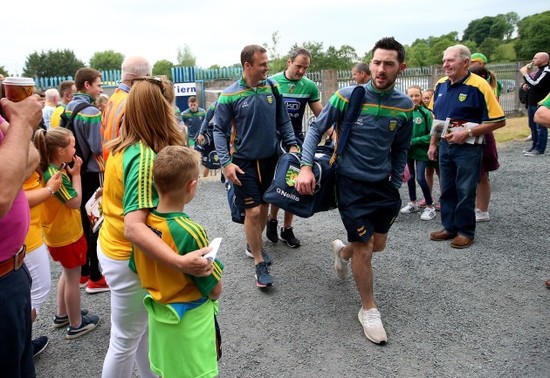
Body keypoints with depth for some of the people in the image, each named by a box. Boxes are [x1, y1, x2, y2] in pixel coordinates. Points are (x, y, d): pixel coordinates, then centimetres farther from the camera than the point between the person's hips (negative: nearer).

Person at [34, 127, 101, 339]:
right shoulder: (55, 175, -26)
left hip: (61, 231, 10)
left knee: (68, 273, 24)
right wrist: (76, 174, -15)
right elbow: (75, 202, -22)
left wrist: (71, 173, -3)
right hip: (67, 234, -10)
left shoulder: (52, 169, 2)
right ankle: (76, 324, 20)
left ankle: (62, 315, 38)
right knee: (73, 277, 5)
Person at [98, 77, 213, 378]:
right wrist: (181, 262, -48)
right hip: (127, 258, -9)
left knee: (142, 326, 24)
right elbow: (133, 228, -38)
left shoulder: (124, 147, -1)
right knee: (125, 340, 10)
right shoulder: (144, 158, -29)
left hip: (112, 246, 9)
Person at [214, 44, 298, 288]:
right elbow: (219, 130, -7)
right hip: (244, 160, -4)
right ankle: (260, 263, 10)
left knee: (264, 206, 15)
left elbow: (283, 119, 9)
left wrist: (292, 144, -1)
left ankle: (254, 245, 39)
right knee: (253, 211, -5)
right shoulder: (230, 95, -12)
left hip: (270, 157, 5)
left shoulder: (271, 87, -1)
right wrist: (226, 162, -15)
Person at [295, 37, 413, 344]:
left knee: (379, 244, 16)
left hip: (383, 184, 5)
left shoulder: (405, 106, -3)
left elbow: (401, 149, 11)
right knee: (364, 248, -2)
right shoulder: (348, 97, -13)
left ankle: (343, 251, 50)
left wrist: (395, 183, 10)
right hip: (352, 183, -4)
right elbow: (317, 129, -5)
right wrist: (306, 166, -16)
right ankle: (369, 309, 20)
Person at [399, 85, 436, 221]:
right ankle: (413, 203, 33)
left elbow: (431, 135, -12)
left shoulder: (425, 113, -11)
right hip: (407, 150, 4)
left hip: (421, 151, -4)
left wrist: (414, 141, -18)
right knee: (410, 177, 15)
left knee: (420, 178, -8)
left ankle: (430, 207, 8)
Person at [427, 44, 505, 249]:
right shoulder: (441, 85, 4)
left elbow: (498, 120, -14)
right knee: (447, 190, 14)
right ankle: (449, 227, 28)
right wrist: (433, 143, 12)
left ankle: (465, 231, 19)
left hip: (468, 148, -6)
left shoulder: (478, 85, -15)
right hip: (445, 146, 6)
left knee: (465, 192, 4)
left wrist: (467, 133, -20)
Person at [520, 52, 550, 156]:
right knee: (533, 126, 14)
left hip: (540, 104, -10)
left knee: (540, 127, -6)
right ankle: (534, 146, 21)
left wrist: (525, 74, -16)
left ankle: (540, 149, -3)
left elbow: (535, 84, -24)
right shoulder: (538, 70, 18)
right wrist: (527, 86, 8)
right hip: (532, 103, 10)